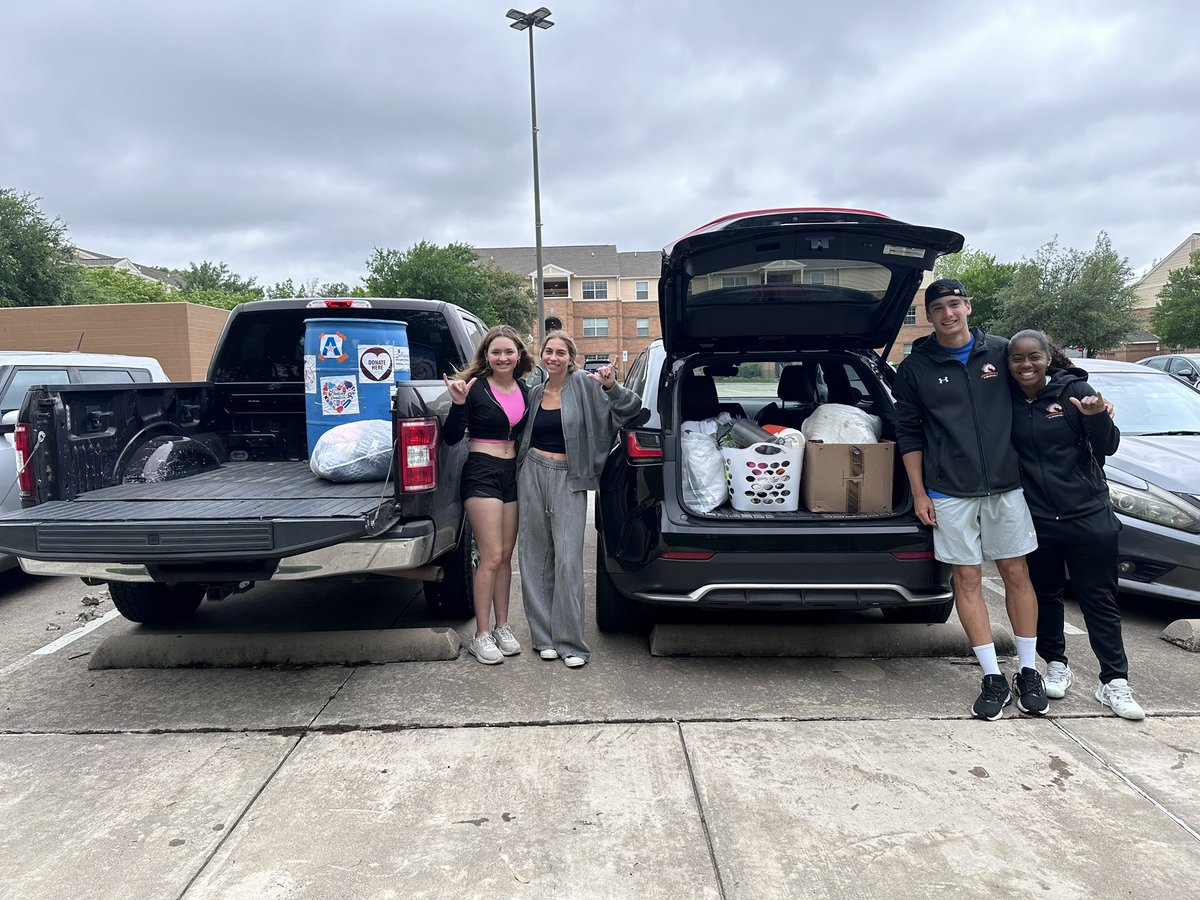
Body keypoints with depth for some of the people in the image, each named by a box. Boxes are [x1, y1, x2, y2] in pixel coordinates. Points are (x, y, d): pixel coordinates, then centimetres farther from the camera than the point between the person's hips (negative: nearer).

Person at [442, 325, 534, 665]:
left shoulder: (524, 391, 9)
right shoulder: (475, 387, -8)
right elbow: (451, 437, -9)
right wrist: (458, 404, -25)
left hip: (512, 473, 6)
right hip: (481, 473, -6)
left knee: (506, 555, 11)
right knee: (492, 557, -7)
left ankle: (502, 627, 22)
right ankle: (481, 636, 3)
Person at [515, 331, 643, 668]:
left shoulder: (584, 385, -3)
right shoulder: (534, 393, 12)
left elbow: (632, 407, -8)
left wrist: (611, 387, -25)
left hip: (568, 480, -4)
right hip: (533, 474, 5)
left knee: (568, 560, -7)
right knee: (535, 556, 7)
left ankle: (570, 642, 5)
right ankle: (544, 636, 18)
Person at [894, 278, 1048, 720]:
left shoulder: (1001, 351, 5)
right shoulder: (915, 368, 2)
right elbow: (909, 433, 3)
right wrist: (918, 492, -1)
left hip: (1007, 485, 1)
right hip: (949, 493, -1)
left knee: (1016, 574, 7)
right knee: (967, 579, 2)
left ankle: (1028, 672, 21)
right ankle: (993, 679, 13)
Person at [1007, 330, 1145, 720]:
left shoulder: (1074, 389, -6)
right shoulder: (1006, 398, 0)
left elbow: (1107, 447, -6)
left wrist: (1097, 417, -28)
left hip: (1088, 516, -2)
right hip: (1035, 518, 2)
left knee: (1099, 599, 4)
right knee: (1045, 596, 14)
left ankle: (1114, 682, 12)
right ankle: (1056, 665, 30)